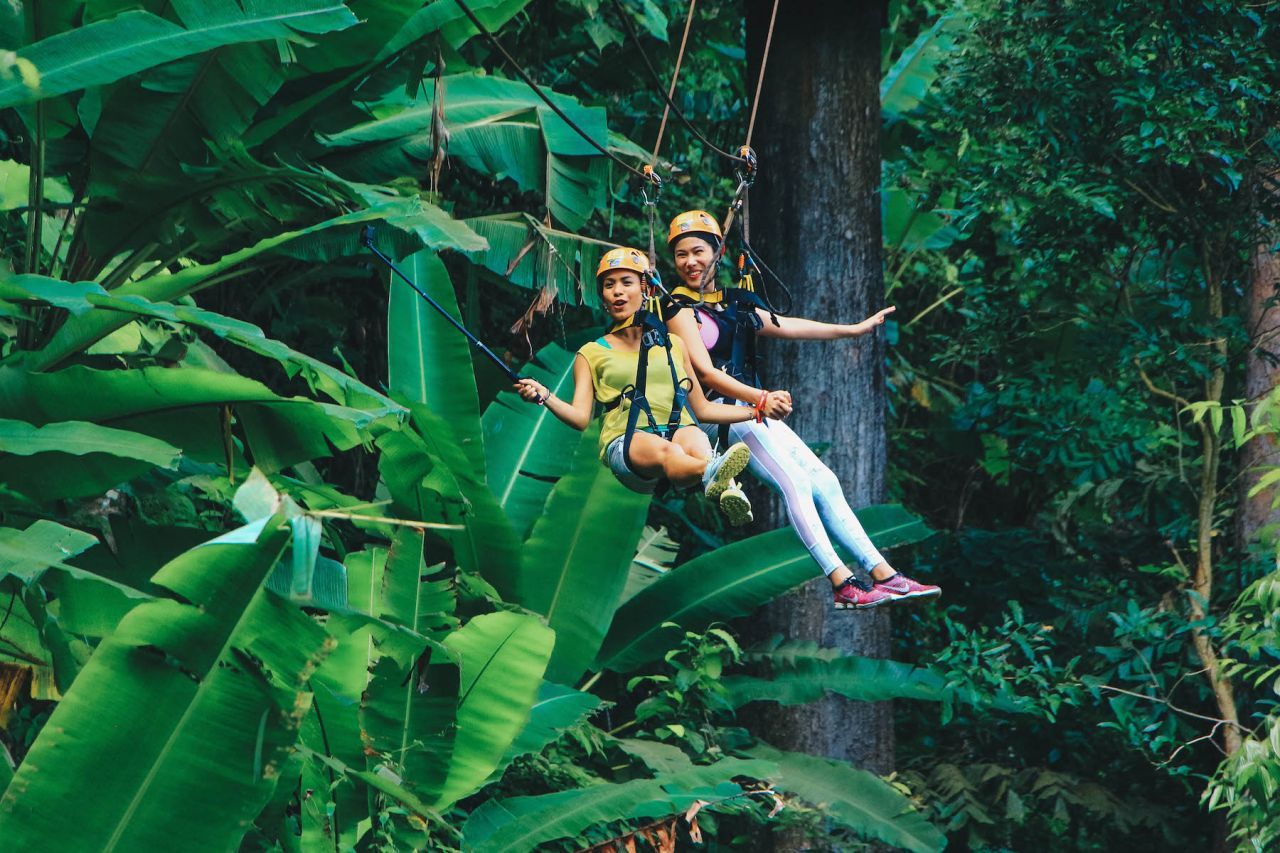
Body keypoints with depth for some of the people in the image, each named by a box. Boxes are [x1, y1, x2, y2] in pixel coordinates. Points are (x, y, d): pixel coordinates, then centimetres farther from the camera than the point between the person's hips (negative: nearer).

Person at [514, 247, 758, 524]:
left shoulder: (673, 343, 27)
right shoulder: (592, 354, 20)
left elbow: (702, 408, 28)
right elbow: (580, 417, 6)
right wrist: (544, 397, -13)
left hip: (678, 430, 2)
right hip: (625, 441, -2)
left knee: (694, 440, -37)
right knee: (665, 452, -40)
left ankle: (724, 490, -69)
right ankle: (714, 472, -73)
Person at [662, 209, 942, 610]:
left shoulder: (734, 302, 19)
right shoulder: (680, 309, -4)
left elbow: (783, 326, 24)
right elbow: (704, 370, -16)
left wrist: (856, 329, 26)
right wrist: (761, 399, -29)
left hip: (755, 410, 8)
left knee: (824, 482, -1)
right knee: (793, 480, -23)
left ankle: (884, 575, -3)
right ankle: (842, 584, -30)